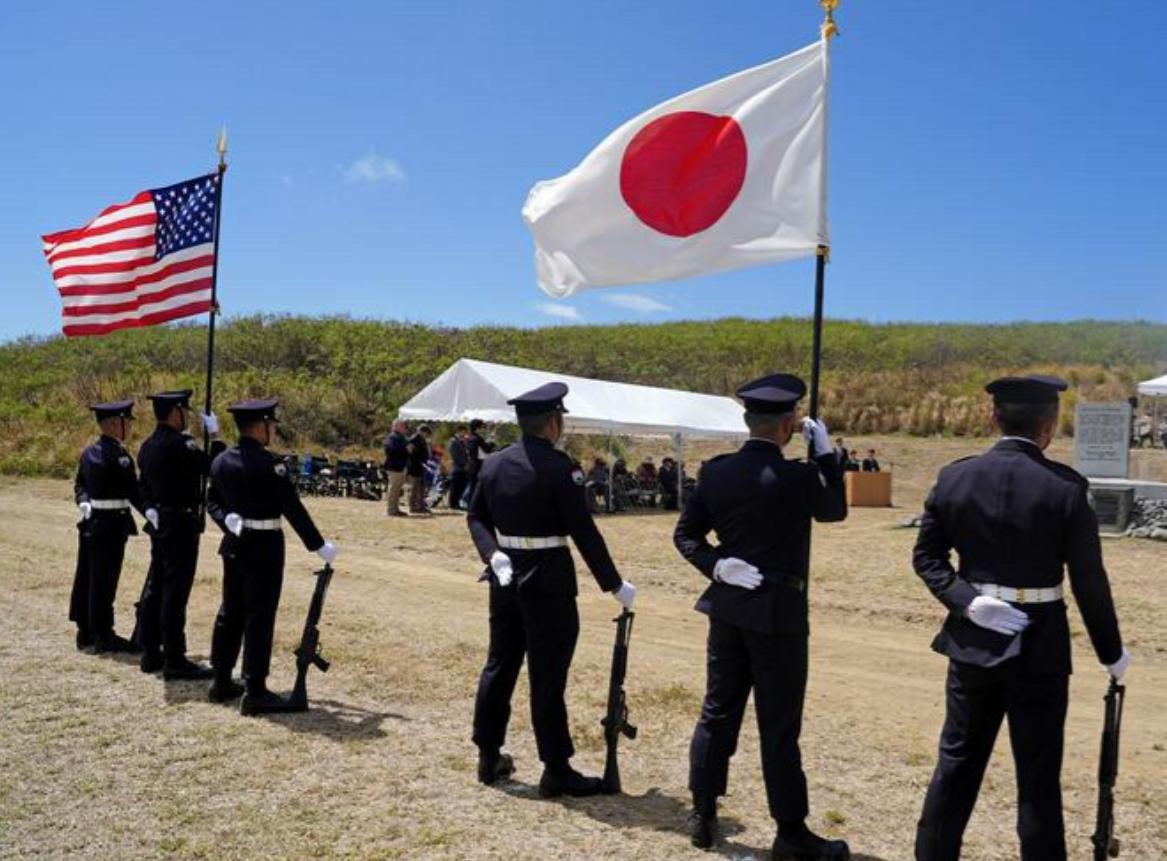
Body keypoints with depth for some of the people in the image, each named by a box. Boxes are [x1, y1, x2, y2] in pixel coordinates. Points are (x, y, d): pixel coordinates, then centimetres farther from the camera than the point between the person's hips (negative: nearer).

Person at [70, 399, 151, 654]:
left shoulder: (89, 452, 12)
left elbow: (80, 483, 15)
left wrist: (84, 504, 5)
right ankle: (104, 636, 4)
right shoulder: (118, 454, -17)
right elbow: (133, 490, -19)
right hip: (111, 523, -9)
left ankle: (85, 631, 24)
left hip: (90, 522, 9)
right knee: (104, 579, -3)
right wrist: (150, 513, -17)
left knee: (86, 576, 14)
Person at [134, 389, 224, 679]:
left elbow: (144, 487, 17)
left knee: (155, 587, 14)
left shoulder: (148, 446, 10)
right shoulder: (179, 444, -19)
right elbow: (215, 468, -19)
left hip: (159, 524, 9)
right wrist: (214, 435, -8)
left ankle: (151, 652, 22)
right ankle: (175, 661, -1)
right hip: (181, 525, -9)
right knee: (175, 591, -5)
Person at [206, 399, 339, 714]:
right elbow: (293, 509, -16)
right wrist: (319, 545, -10)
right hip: (264, 547, -8)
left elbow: (212, 501, 10)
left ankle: (221, 682, 27)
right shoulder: (268, 464, -17)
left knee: (230, 612, 17)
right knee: (260, 617, -2)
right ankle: (254, 693, 1)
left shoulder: (221, 461, 6)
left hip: (233, 544, 8)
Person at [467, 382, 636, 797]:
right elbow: (584, 532, -16)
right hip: (547, 582, -7)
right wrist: (614, 584, -9)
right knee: (548, 676, 1)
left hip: (505, 578, 7)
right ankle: (557, 770, 10)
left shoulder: (494, 463, 5)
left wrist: (493, 554, -4)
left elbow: (476, 517, 7)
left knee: (499, 666, 16)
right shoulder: (558, 466, -16)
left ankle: (489, 757, 28)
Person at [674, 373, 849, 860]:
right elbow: (836, 510, 4)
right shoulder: (797, 477, -16)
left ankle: (703, 816, 23)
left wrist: (716, 565, -3)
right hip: (778, 612, -5)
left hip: (727, 606, 5)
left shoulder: (715, 471, -1)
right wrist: (824, 450, 8)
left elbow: (685, 533, 3)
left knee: (718, 713, 14)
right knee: (779, 727, 4)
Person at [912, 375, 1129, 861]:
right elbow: (1089, 581, -8)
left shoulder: (953, 477, -2)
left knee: (958, 759, 16)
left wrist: (966, 601, -10)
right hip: (1040, 644, -3)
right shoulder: (1066, 487, -12)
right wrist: (1111, 652, 3)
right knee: (1038, 773, 9)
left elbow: (926, 556, -2)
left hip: (973, 638, 3)